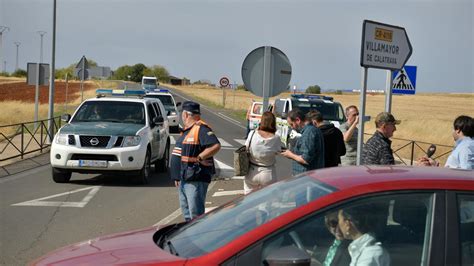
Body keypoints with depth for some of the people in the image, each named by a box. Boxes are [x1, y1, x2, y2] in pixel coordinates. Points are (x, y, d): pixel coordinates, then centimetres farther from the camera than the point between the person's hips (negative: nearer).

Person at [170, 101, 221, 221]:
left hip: (196, 180, -10)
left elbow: (216, 146, -27)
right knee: (187, 214, 17)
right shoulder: (187, 130, 17)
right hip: (183, 180, 11)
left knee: (196, 214, -9)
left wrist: (199, 158, -20)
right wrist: (177, 177, 21)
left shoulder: (201, 129, -14)